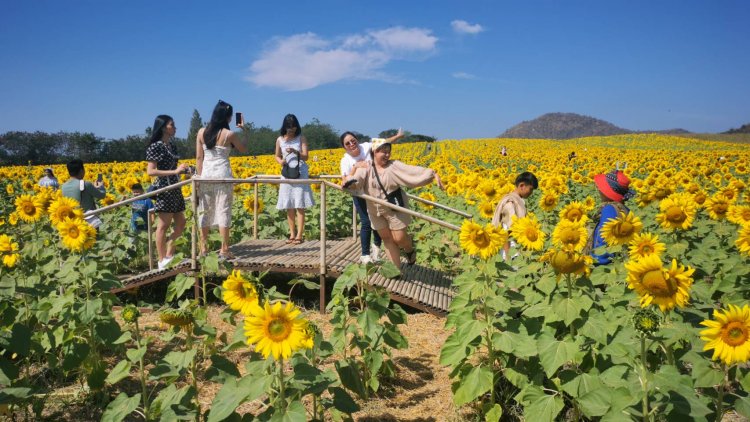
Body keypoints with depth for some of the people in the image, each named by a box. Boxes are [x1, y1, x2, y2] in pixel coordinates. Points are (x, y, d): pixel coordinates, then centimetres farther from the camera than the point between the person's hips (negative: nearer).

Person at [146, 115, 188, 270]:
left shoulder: (172, 146, 14)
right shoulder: (156, 146, -10)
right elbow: (150, 171, -16)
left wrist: (182, 170, 6)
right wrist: (175, 171, -20)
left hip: (175, 189, 9)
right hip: (164, 189, -9)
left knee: (180, 223, 11)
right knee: (163, 226, -2)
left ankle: (169, 254, 21)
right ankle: (162, 262, 5)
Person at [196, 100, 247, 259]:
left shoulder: (201, 132, 4)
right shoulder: (229, 134, -6)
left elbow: (198, 157, 4)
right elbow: (243, 149, 10)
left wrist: (200, 176, 10)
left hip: (206, 174, 3)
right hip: (223, 174, -3)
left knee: (205, 212, 10)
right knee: (223, 211, 0)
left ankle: (203, 248, 13)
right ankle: (224, 250, 1)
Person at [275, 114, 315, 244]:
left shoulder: (301, 138, -2)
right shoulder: (280, 140, 4)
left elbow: (305, 156, -8)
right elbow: (277, 156, 15)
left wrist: (295, 152, -27)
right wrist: (280, 162, -8)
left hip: (300, 173, -3)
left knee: (299, 206, -5)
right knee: (289, 206, 5)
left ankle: (299, 235, -2)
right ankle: (292, 234, 14)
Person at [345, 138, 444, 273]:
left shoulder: (394, 166, -10)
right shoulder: (366, 168, -5)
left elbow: (414, 171, -17)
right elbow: (358, 177, -22)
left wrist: (433, 174, -28)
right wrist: (349, 182, -45)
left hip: (395, 208, -3)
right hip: (376, 211, 3)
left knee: (399, 238, -2)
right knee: (386, 238, 8)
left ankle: (410, 249, 34)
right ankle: (396, 268, 18)